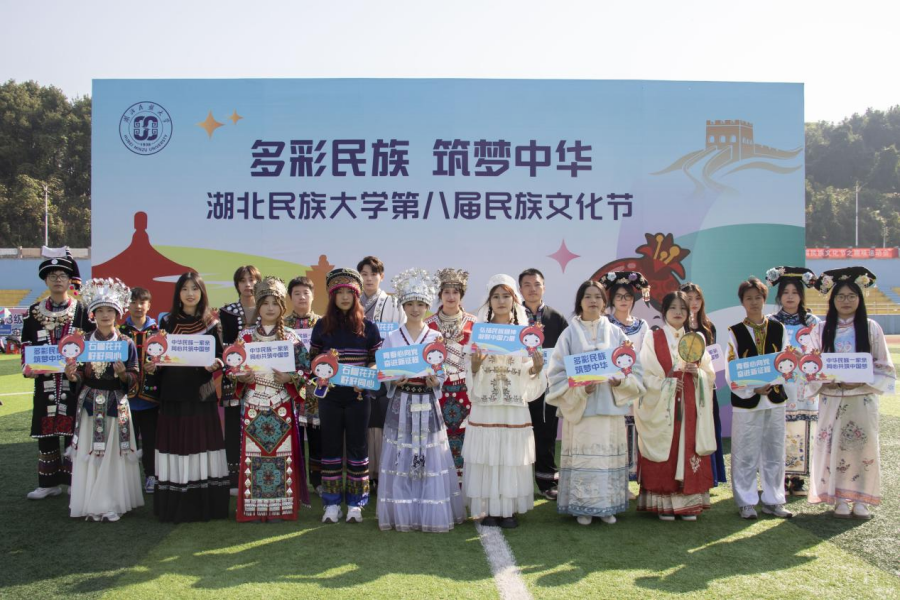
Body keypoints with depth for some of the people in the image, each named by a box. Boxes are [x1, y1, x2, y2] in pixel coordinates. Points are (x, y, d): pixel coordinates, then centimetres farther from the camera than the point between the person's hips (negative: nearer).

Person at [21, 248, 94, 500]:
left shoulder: (82, 311, 2)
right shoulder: (34, 312, 9)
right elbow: (26, 344, 9)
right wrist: (28, 368, -6)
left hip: (74, 382, -2)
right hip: (44, 382, 3)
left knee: (72, 431, 1)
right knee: (45, 432, 7)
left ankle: (74, 480, 12)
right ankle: (49, 482, 17)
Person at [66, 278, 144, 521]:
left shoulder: (126, 343, -1)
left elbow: (134, 379, -1)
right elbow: (80, 375, 6)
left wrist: (123, 373, -21)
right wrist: (72, 375, -15)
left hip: (116, 405, -2)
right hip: (90, 403, 2)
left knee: (114, 454, 2)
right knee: (88, 455, 4)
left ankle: (113, 504, 12)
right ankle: (90, 504, 14)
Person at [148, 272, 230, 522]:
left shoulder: (211, 323, 4)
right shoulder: (167, 322, 8)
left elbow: (219, 356, 3)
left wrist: (215, 366, -18)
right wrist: (152, 367, -11)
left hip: (201, 393, -1)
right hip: (173, 393, 1)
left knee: (201, 444, 0)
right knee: (175, 446, 1)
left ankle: (204, 505, 8)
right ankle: (175, 507, 9)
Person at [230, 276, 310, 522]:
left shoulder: (291, 338, 3)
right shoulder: (245, 336, 6)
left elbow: (305, 370, 3)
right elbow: (232, 368, 8)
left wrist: (289, 378, -15)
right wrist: (242, 377, -12)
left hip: (282, 407, -1)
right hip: (253, 406, 1)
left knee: (282, 454, 1)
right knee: (253, 454, 2)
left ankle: (280, 507, 11)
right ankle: (254, 507, 13)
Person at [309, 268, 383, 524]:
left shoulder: (368, 326, 2)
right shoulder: (322, 326, 5)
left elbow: (377, 359, 4)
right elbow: (312, 358, 9)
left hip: (357, 396, -1)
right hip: (330, 396, 1)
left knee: (357, 446, 5)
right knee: (331, 446, 7)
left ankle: (355, 503, 15)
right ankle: (332, 503, 16)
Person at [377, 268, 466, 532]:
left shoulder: (436, 338, 5)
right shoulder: (392, 338, 5)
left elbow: (442, 373, 4)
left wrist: (434, 381, -17)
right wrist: (395, 381, -16)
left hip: (427, 404, 0)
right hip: (401, 403, 0)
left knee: (430, 458, 1)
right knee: (401, 458, 0)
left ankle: (431, 513, 12)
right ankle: (403, 514, 11)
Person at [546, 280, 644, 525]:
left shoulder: (615, 333, 8)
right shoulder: (570, 334, 2)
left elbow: (633, 368, 8)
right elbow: (558, 372, -1)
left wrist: (621, 381, -12)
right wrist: (580, 388, -16)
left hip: (610, 406, 2)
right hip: (579, 406, -2)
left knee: (608, 456, 4)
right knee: (582, 456, -1)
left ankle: (607, 506, 16)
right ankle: (582, 507, 9)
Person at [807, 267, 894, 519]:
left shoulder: (871, 328, 2)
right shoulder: (822, 329, 3)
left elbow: (884, 367, 2)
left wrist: (861, 380, -14)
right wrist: (828, 381, -13)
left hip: (863, 399, 0)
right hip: (832, 399, 0)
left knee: (863, 446, 2)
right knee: (834, 446, 1)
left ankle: (861, 499, 14)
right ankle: (839, 498, 13)